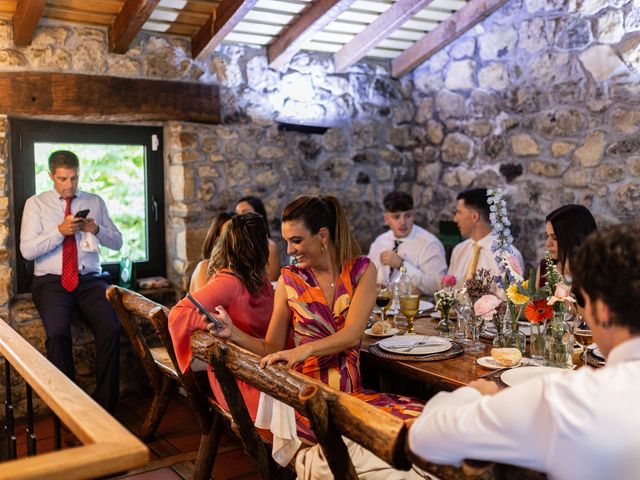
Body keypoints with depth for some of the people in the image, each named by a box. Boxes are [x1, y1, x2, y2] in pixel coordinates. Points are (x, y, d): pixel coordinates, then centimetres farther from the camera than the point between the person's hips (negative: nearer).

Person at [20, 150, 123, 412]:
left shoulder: (95, 202, 15)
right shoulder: (35, 204, 9)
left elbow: (117, 242, 14)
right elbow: (27, 250, -1)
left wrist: (96, 229, -6)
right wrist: (59, 231, -15)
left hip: (90, 279, 1)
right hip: (51, 281, -1)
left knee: (111, 329, -27)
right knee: (57, 334, -31)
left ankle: (105, 406, -15)